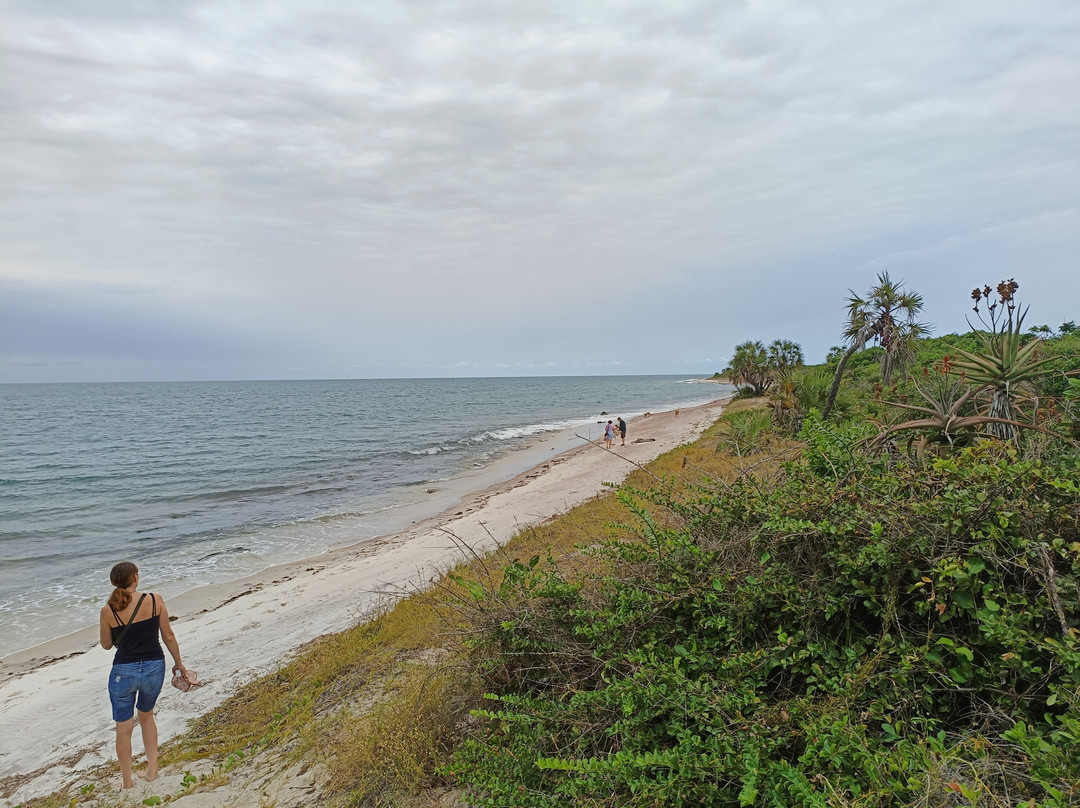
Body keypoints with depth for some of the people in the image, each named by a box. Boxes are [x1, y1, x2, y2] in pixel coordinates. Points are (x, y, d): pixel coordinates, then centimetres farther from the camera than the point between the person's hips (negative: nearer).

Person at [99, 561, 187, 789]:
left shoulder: (108, 610, -12)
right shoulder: (155, 600, -12)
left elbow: (106, 645, 4)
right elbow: (168, 637, -4)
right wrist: (178, 663, 10)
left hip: (124, 672, -1)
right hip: (154, 668, 2)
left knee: (123, 728, 16)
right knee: (146, 716, 28)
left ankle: (127, 783, 25)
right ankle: (152, 767, 28)